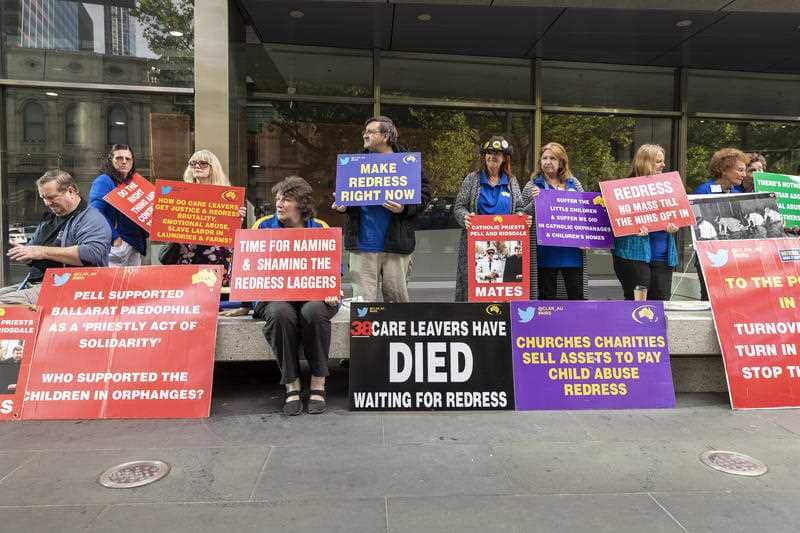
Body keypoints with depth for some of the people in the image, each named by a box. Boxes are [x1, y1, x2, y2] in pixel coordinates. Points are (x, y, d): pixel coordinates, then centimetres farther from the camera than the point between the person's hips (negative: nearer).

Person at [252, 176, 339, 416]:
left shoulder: (320, 229, 9)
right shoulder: (264, 226, 10)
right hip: (275, 296, 0)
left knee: (314, 310, -35)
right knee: (280, 312, -35)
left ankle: (318, 385, -20)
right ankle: (292, 386, -21)